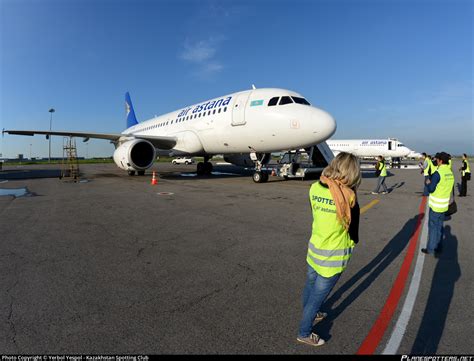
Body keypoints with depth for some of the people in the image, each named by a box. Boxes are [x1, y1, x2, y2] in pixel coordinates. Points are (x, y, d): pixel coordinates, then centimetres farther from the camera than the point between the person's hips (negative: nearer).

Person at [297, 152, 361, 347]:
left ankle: (310, 314, 49)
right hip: (333, 255, -5)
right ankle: (304, 333, 29)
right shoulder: (348, 195, -22)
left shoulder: (314, 188, -8)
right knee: (318, 294, 11)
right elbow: (353, 227, -6)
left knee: (310, 285, 24)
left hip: (314, 247, 5)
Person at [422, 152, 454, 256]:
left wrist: (428, 183, 0)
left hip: (435, 205, -7)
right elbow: (450, 188, 13)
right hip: (444, 205, 7)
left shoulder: (438, 173, -20)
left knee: (433, 227, 2)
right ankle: (438, 247, 26)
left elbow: (431, 189, -19)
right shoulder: (450, 173, 5)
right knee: (439, 226, 17)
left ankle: (430, 249, 10)